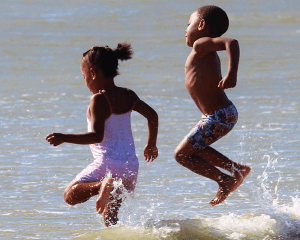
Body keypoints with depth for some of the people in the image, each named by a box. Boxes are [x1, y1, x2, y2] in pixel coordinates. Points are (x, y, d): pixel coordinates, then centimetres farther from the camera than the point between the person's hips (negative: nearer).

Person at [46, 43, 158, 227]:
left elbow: (97, 136, -23)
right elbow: (152, 116, 17)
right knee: (109, 214, 17)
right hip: (131, 166, 7)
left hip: (109, 164, -7)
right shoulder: (128, 96, 8)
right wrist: (151, 145, 31)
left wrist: (64, 138, -22)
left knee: (71, 195, 2)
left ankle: (102, 186, -24)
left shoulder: (99, 100, -14)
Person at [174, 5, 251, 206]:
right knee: (192, 148, 26)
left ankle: (225, 181, 3)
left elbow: (231, 43, -30)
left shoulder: (201, 45, -13)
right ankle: (237, 170, 22)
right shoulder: (210, 54, 15)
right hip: (225, 113, 10)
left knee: (181, 154, 0)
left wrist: (232, 74, -42)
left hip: (217, 118, -10)